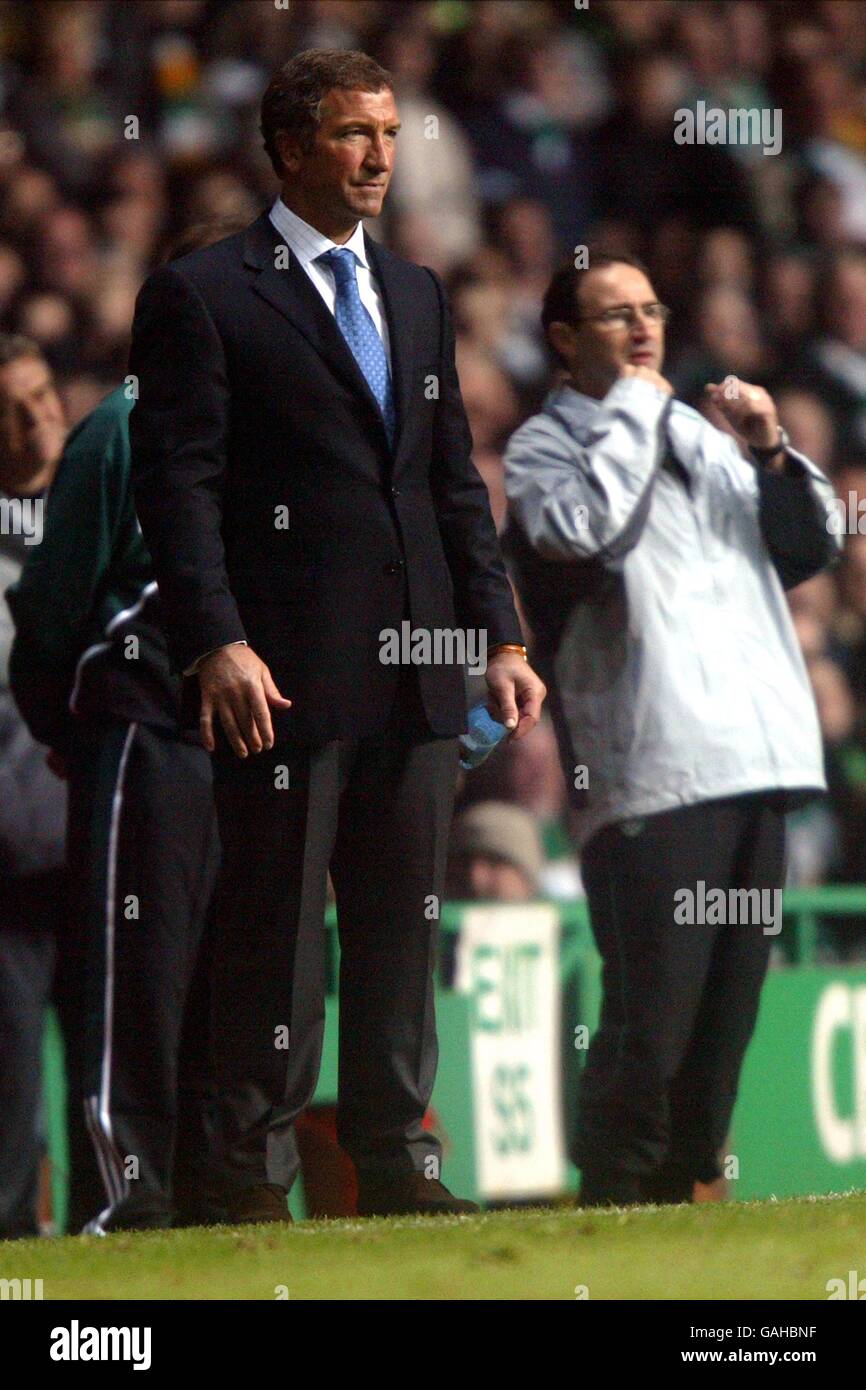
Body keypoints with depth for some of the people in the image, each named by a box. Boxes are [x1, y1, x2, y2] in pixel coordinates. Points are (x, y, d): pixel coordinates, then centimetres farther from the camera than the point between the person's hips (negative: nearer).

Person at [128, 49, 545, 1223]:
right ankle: (255, 1179, 3)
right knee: (276, 930, -3)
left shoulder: (417, 295, 19)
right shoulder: (202, 294, -2)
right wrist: (215, 644, -19)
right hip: (284, 673, -6)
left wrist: (500, 635, 11)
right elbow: (178, 484, -9)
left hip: (416, 673, 6)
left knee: (403, 926, 8)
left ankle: (395, 1162, 13)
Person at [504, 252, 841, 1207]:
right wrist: (635, 409, -8)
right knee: (650, 1020, -11)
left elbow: (809, 549, 21)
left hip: (755, 766, 7)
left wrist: (770, 456, 4)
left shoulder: (700, 434, 23)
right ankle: (614, 1208, -6)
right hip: (649, 776, -7)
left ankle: (682, 1195, 15)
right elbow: (582, 528, -19)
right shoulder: (544, 446, 2)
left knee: (726, 1015, 8)